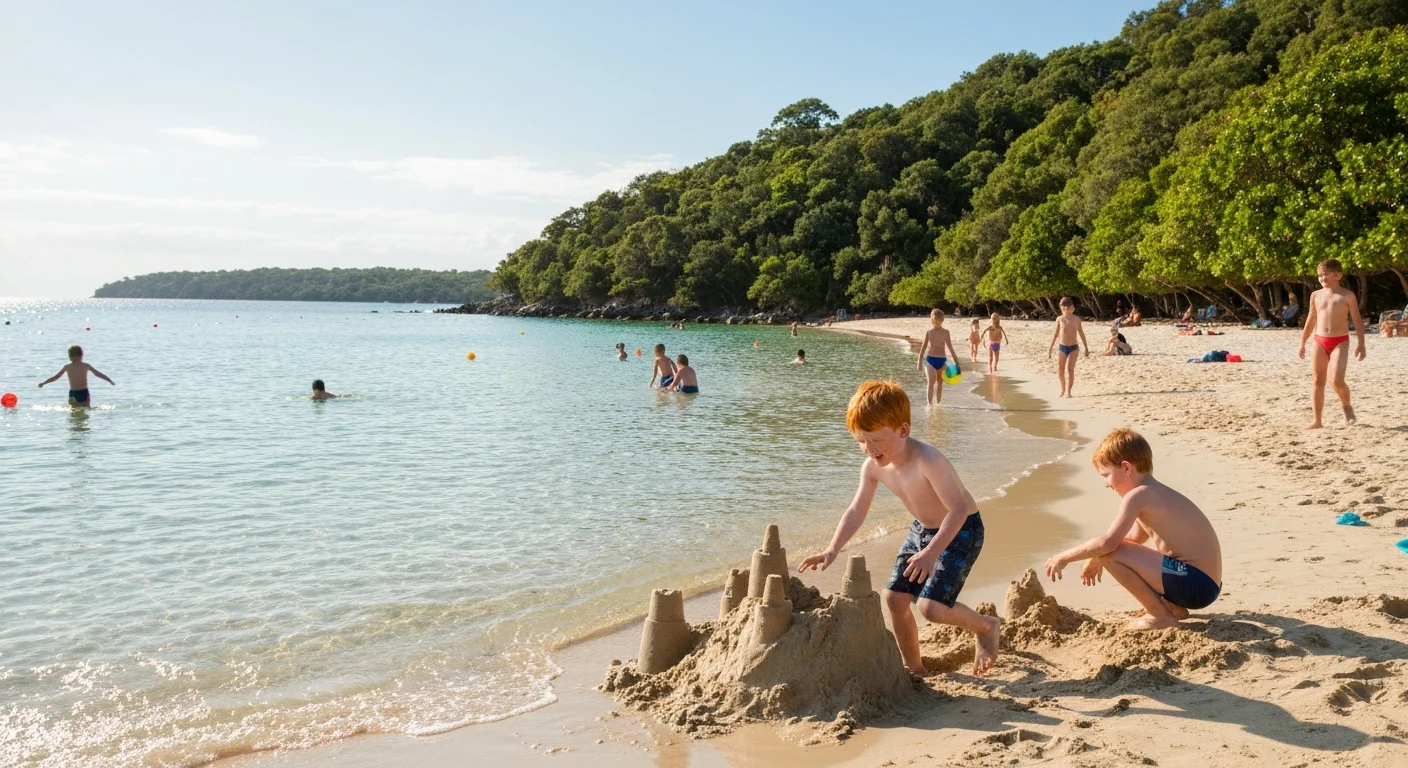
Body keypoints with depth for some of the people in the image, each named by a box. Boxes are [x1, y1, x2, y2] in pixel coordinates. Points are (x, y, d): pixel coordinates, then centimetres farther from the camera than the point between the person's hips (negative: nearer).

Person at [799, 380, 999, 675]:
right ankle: (914, 668, 24)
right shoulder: (873, 467, -11)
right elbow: (856, 511, -1)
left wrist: (931, 553, -42)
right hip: (922, 529, 8)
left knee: (931, 605, -19)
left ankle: (986, 627, 11)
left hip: (961, 530, -8)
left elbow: (959, 509, -34)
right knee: (894, 598, 4)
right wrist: (832, 549, -12)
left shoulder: (926, 460, -34)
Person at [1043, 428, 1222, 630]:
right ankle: (1172, 607, 17)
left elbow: (1108, 542, -23)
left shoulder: (1138, 495, -16)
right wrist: (1096, 558, 27)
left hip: (1195, 584, -10)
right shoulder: (1156, 492, 15)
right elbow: (1134, 537, 30)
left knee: (1110, 553, -19)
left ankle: (1161, 615, -6)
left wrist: (1064, 557, -11)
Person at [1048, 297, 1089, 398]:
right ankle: (1063, 389, 29)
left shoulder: (1076, 319, 1)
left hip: (1073, 348, -2)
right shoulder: (1060, 319, 3)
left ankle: (1068, 391, -11)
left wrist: (1086, 348, 11)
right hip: (1062, 347, 2)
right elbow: (1056, 334, 10)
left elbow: (1081, 334, 9)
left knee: (1070, 369, -15)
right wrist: (1050, 348, 9)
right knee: (1060, 370, 5)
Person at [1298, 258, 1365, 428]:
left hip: (1340, 341, -4)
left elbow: (1357, 320, -1)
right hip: (1320, 342, 4)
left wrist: (1360, 343, -8)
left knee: (1337, 381, -16)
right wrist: (1302, 343, 18)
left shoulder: (1347, 295, -2)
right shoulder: (1316, 295, 9)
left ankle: (1347, 407, 13)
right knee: (1318, 382, 3)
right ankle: (1317, 420, 7)